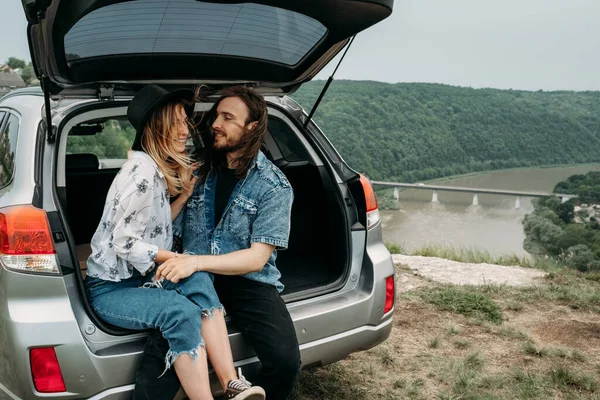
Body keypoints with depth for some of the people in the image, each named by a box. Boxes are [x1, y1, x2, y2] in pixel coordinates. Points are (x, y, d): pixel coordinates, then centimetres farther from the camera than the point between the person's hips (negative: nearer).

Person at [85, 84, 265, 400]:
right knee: (182, 312, -32)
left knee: (199, 281, -20)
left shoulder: (157, 169, 11)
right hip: (110, 288, -8)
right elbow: (124, 242, -22)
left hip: (138, 278, 8)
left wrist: (185, 194, 7)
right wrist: (175, 258, -15)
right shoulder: (143, 170, -19)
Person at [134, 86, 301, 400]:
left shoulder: (274, 186, -2)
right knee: (159, 353, -30)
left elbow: (257, 258, -10)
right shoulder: (199, 171, 10)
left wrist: (197, 261, -21)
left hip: (249, 283, -1)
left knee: (285, 359, -25)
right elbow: (168, 230, 15)